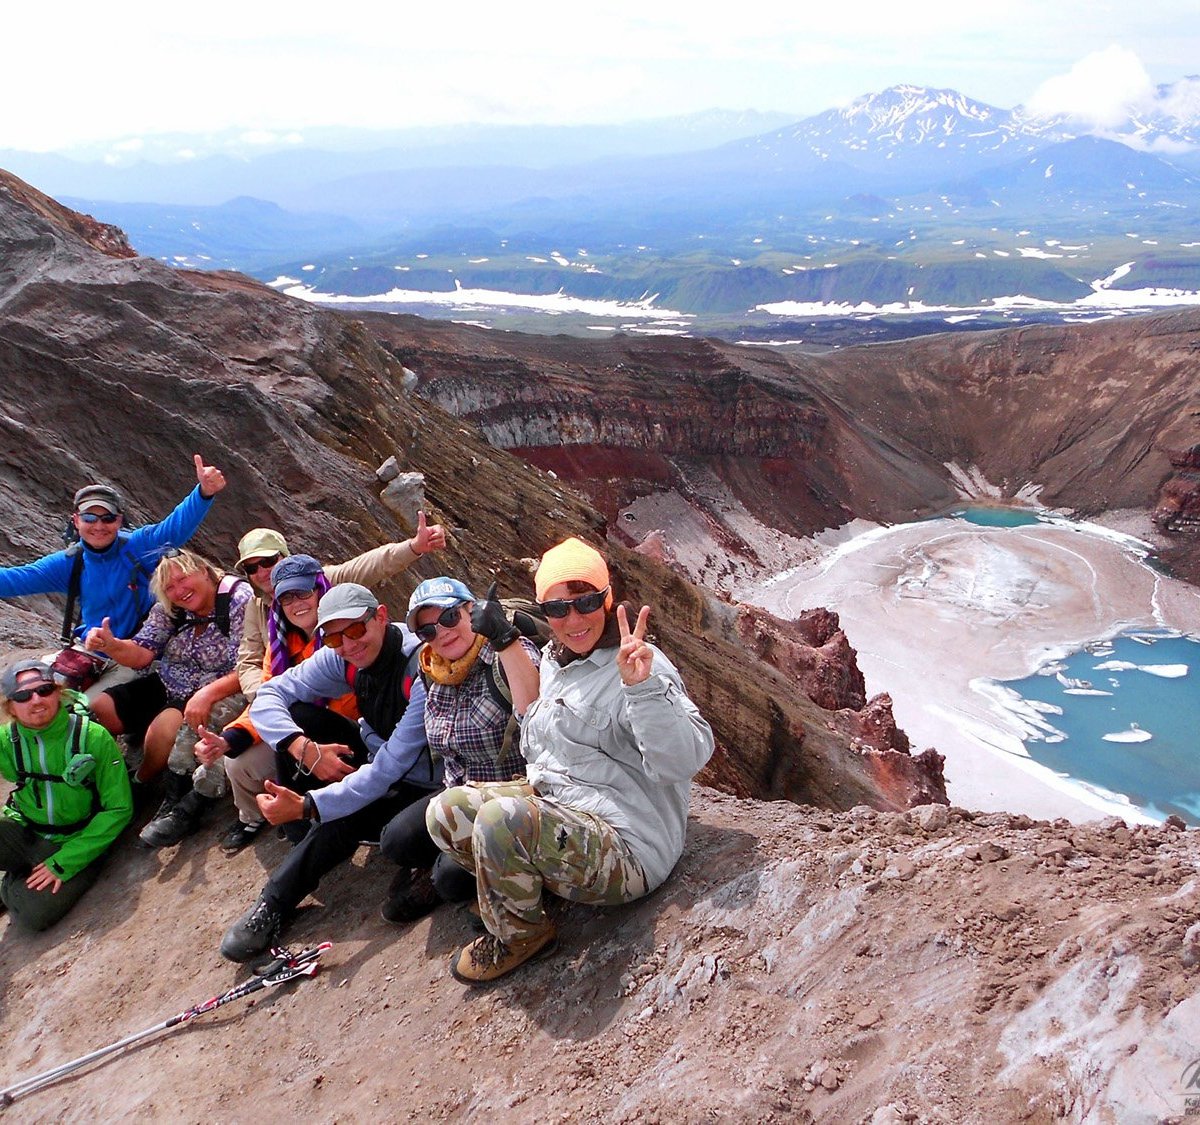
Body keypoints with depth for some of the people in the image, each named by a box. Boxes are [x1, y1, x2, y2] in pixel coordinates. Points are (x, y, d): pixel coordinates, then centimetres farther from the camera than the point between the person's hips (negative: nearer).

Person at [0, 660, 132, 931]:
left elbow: (118, 809, -13)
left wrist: (63, 863, -14)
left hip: (76, 843, -2)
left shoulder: (93, 737, -16)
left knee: (34, 914, -24)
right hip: (24, 834, 3)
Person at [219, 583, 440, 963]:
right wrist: (305, 748, -29)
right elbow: (269, 695, -11)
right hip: (376, 754, 7)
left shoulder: (423, 675, -31)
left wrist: (307, 807, -36)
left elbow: (387, 772, -31)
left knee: (341, 820, -33)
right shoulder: (342, 658, -11)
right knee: (297, 714, -10)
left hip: (427, 785, -7)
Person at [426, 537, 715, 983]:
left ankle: (518, 935, -1)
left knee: (501, 819, -31)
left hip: (628, 851, -8)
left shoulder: (641, 666, -15)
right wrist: (539, 780, 9)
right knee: (444, 812, -1)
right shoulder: (553, 661, 11)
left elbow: (683, 760, -29)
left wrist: (643, 687, -40)